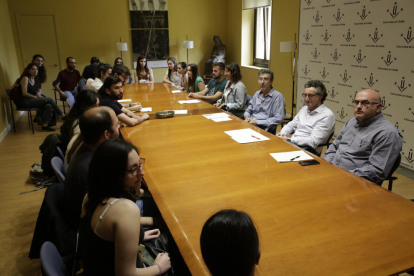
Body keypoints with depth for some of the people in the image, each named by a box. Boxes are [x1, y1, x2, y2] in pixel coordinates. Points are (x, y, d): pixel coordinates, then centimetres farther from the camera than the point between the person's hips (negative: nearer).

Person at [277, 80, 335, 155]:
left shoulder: (327, 115, -10)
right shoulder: (304, 109, 16)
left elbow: (313, 141, -17)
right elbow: (291, 125, 23)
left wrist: (289, 140, -18)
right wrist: (283, 133, -1)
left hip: (308, 150, -7)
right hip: (292, 143, 7)